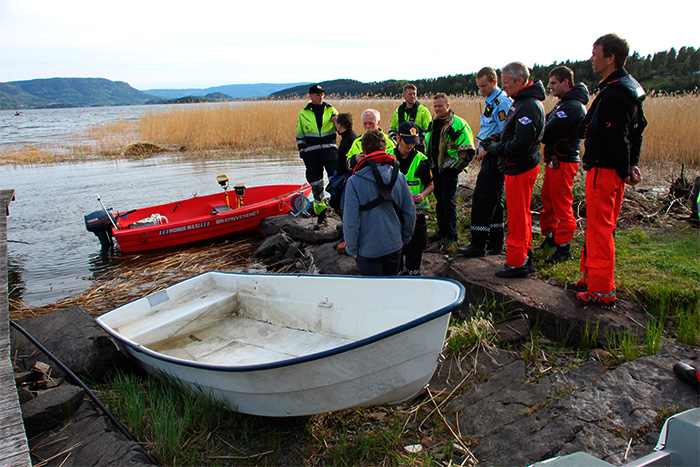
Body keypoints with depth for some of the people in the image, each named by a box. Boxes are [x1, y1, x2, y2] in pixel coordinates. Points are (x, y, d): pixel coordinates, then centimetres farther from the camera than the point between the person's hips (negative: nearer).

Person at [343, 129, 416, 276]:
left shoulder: (354, 182, -18)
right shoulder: (399, 176, -6)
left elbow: (350, 221, -17)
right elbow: (410, 212, 1)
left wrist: (352, 249, -2)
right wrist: (405, 238, 16)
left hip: (368, 249, -4)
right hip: (394, 245, 4)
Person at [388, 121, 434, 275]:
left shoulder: (421, 160, -3)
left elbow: (430, 184, 4)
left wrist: (423, 195, -16)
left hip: (416, 209, 0)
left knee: (416, 241, 5)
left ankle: (413, 270, 25)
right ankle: (397, 270, 28)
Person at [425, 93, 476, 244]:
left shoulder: (458, 124, -11)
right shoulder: (433, 123, 12)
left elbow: (468, 150, -12)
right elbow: (427, 145, 25)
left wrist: (456, 167, -13)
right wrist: (427, 162, 17)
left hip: (449, 169, -7)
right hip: (436, 169, 7)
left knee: (448, 201, -5)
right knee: (439, 201, 13)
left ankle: (451, 235, 5)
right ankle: (442, 231, 24)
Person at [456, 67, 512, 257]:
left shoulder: (502, 101, -13)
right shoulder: (492, 102, 18)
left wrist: (487, 148, -14)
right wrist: (483, 148, 12)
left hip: (494, 157, -10)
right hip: (491, 157, 10)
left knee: (481, 199, -8)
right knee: (494, 199, 13)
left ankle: (478, 245, -2)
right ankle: (495, 243, 21)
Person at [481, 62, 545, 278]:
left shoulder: (529, 106, -20)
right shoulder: (522, 102, 14)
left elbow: (521, 144, -26)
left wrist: (497, 148, -14)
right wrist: (495, 138, 6)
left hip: (520, 169, -11)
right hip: (518, 167, 11)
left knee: (517, 218, -2)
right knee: (521, 215, 18)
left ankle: (517, 264, 8)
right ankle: (525, 257, 31)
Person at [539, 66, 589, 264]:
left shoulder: (573, 106, -18)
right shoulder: (564, 103, 17)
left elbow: (548, 132, -23)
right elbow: (546, 121, 11)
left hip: (562, 162, -10)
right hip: (554, 159, 10)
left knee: (562, 205, -4)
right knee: (548, 200, 19)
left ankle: (564, 248, 4)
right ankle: (550, 236, 34)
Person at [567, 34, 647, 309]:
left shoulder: (614, 94, -19)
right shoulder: (628, 88, 15)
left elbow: (616, 138, -22)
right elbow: (637, 129, 18)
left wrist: (624, 171, -13)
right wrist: (632, 163, 13)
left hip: (604, 171, -10)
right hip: (614, 170, 10)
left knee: (600, 229, -3)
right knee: (600, 227, 17)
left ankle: (602, 292, 5)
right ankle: (592, 279, 29)